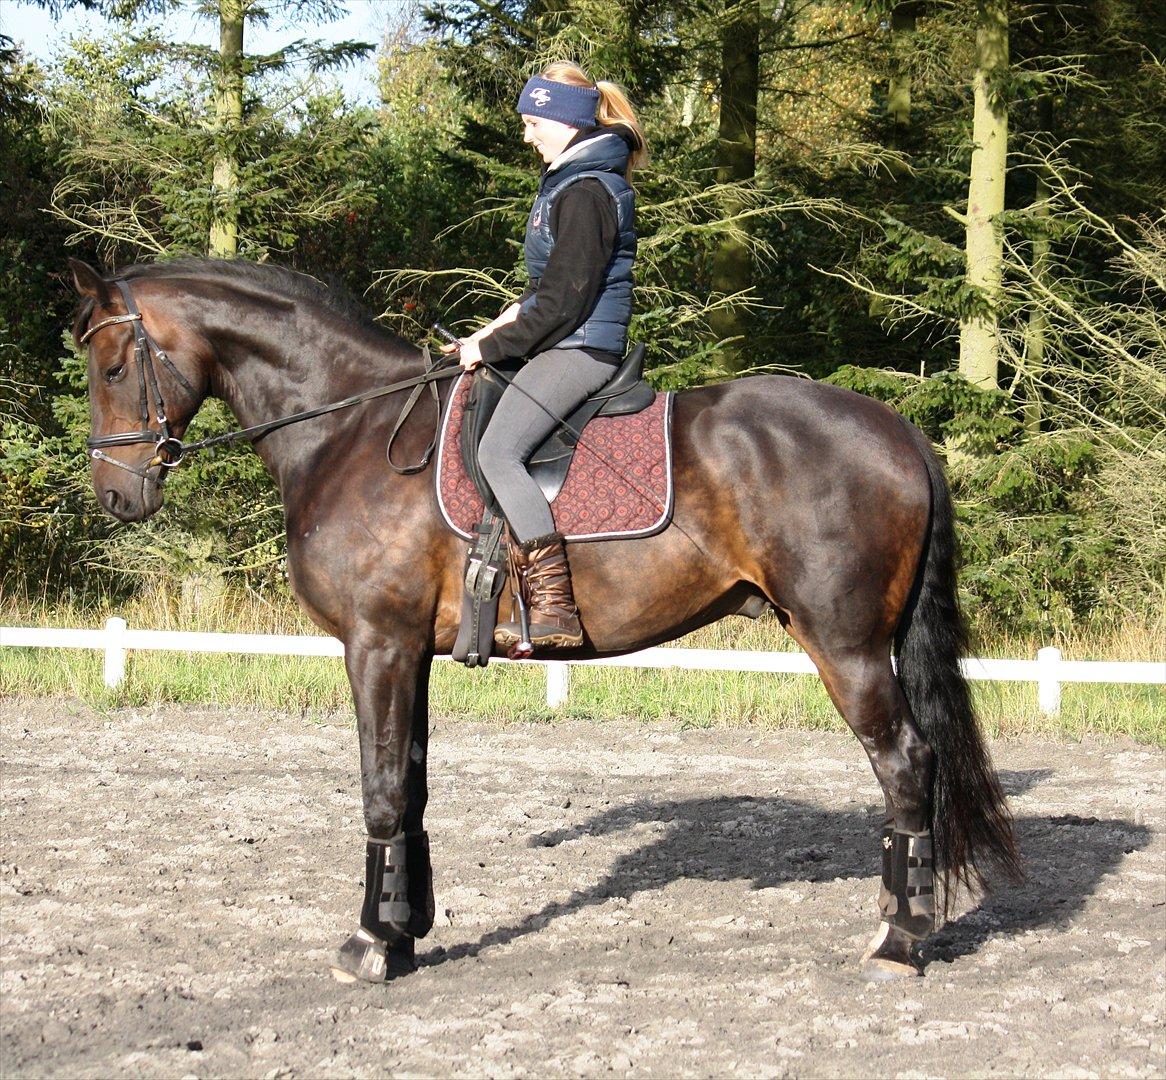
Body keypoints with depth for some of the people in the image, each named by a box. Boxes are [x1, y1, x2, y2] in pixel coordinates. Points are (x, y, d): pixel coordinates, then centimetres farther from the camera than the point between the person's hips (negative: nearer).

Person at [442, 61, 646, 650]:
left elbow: (563, 301, -20)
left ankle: (555, 609, -31)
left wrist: (491, 348, -13)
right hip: (566, 344, 12)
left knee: (497, 450, -25)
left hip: (578, 349, -12)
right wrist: (498, 328, 13)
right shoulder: (570, 181, 19)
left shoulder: (585, 192, -15)